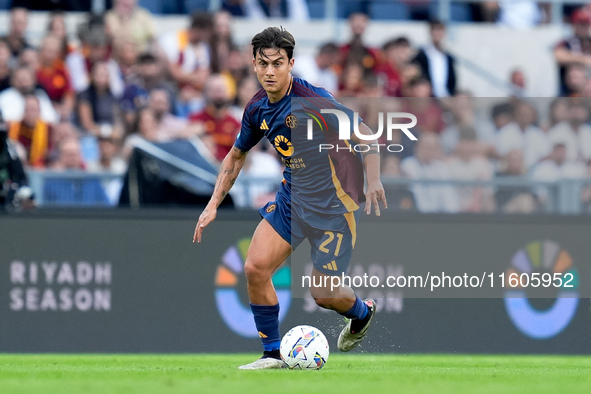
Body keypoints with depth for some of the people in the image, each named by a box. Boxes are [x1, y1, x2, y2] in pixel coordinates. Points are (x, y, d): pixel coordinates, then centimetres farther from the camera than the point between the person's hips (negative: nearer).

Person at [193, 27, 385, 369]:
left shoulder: (312, 100, -22)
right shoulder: (258, 109, 0)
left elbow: (364, 133, -21)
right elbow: (236, 156, 17)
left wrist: (373, 181, -34)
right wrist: (213, 206, 13)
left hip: (334, 203, -6)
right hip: (292, 197, 6)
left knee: (323, 293, -3)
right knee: (256, 267, -10)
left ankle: (363, 314, 33)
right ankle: (273, 354, 4)